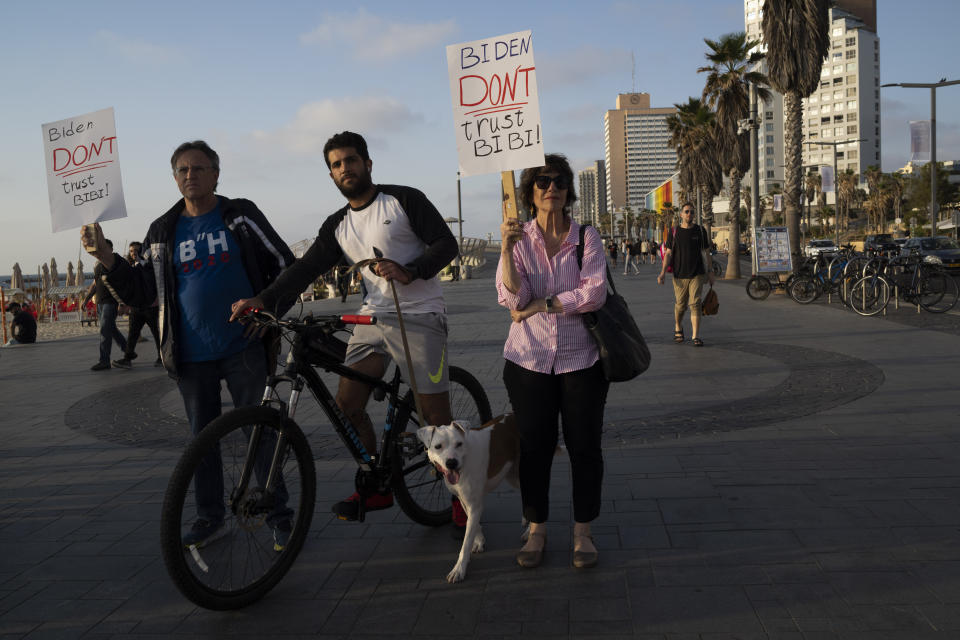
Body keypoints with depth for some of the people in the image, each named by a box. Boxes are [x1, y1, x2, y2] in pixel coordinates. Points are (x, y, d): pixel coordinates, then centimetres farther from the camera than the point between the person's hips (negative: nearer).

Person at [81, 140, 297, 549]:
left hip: (243, 349, -3)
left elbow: (284, 265, 3)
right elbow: (140, 293, 9)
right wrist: (107, 259, -3)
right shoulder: (163, 231, 10)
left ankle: (278, 516, 12)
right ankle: (210, 518, 25)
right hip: (192, 357, 3)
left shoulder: (240, 216, 2)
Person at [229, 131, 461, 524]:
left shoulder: (404, 200, -2)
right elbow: (307, 267, 3)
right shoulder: (338, 226, 14)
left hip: (419, 317, -6)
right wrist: (264, 299, -12)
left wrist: (409, 271, -25)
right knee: (347, 404, 0)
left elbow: (446, 244, -8)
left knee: (436, 416, -6)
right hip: (374, 317, 6)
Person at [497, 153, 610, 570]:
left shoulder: (587, 238, 0)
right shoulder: (519, 239, 2)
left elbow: (594, 293, -14)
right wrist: (507, 249, -22)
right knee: (534, 446, 6)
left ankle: (583, 532, 22)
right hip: (530, 360, 1)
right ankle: (536, 531, 23)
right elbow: (512, 298, -12)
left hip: (581, 359, 0)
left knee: (584, 446, 5)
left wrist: (539, 305, -13)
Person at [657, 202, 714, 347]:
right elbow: (668, 253, 4)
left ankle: (696, 336, -9)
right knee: (680, 305, 6)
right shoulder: (674, 232, 5)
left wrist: (710, 271, 7)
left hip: (696, 274, 0)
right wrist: (662, 273, -6)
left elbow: (706, 252, 11)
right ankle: (678, 329, 33)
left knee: (695, 304, -10)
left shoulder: (700, 231, 7)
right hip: (679, 275, 0)